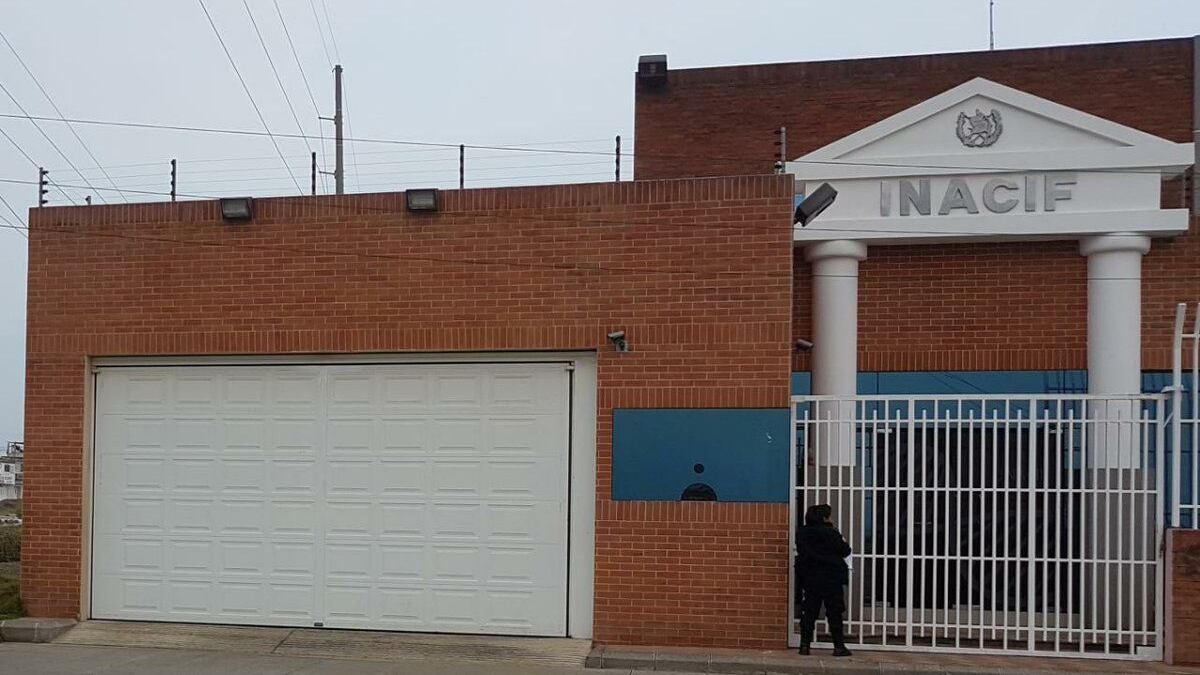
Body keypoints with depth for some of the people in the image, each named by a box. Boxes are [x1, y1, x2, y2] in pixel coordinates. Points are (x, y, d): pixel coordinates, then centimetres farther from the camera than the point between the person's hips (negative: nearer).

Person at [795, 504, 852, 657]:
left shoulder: (801, 533, 2)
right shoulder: (830, 533, -14)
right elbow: (845, 551, -8)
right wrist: (843, 542, 12)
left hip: (809, 579, 5)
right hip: (831, 579, -5)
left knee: (809, 611, 9)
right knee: (834, 612, 3)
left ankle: (804, 645, 7)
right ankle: (839, 646, 6)